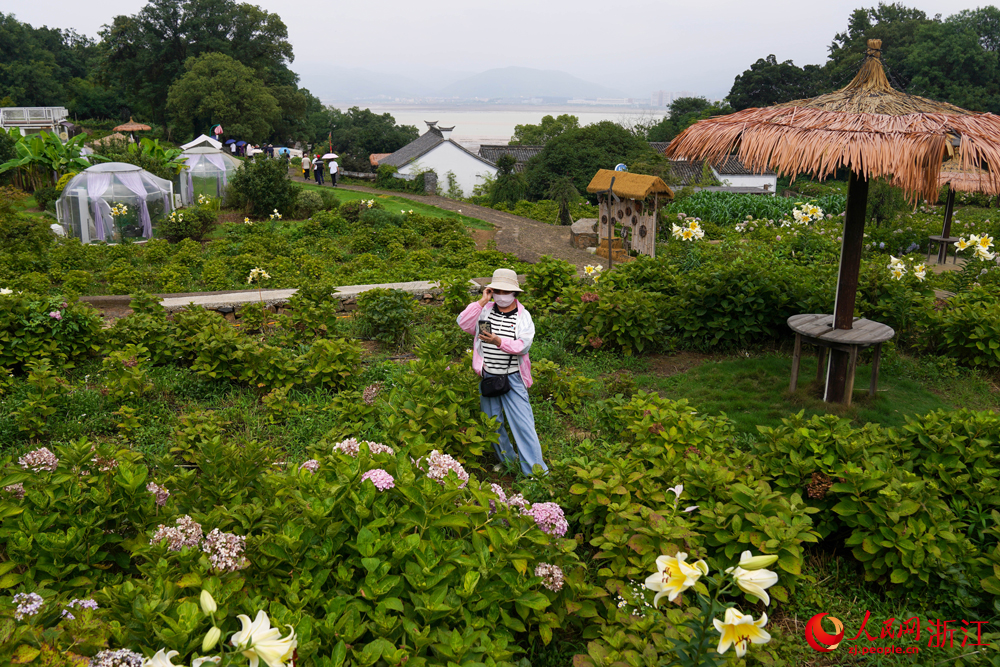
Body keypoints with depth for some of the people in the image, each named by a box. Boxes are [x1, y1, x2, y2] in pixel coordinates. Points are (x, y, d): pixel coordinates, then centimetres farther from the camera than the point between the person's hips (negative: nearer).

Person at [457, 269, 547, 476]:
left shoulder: (523, 316, -2)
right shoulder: (485, 310, 4)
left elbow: (524, 345, -15)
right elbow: (463, 323, -10)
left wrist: (499, 341, -29)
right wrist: (482, 301, -12)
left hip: (512, 379, -3)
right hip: (487, 377, 3)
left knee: (522, 423, -6)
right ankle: (508, 459, 35)